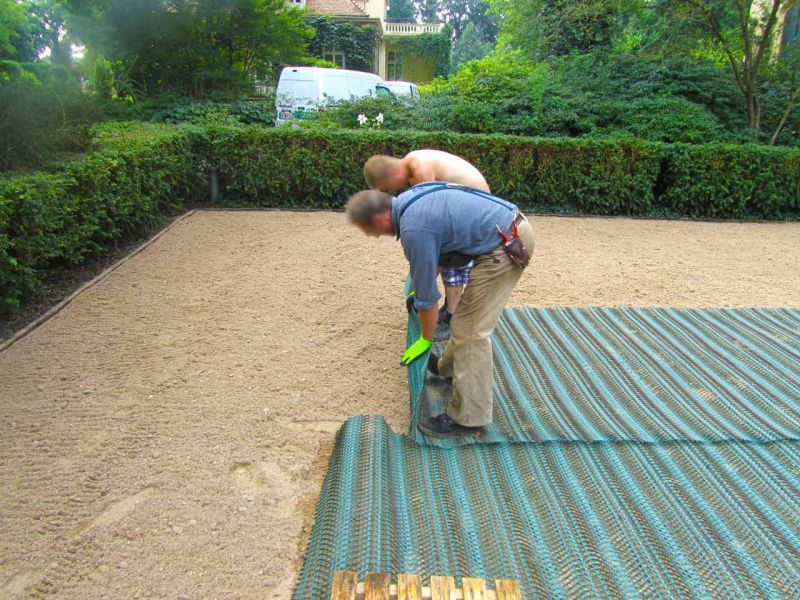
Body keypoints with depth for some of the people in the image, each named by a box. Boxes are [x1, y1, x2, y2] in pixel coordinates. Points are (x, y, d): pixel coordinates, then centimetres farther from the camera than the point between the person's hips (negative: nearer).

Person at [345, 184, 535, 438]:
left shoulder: (414, 229, -21)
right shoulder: (409, 198, 8)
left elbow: (427, 293, -12)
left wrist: (425, 340, 3)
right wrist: (417, 292, 39)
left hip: (506, 246, -10)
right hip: (513, 228, 10)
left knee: (471, 330, -5)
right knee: (467, 318, 23)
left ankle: (468, 417, 4)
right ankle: (450, 367, 43)